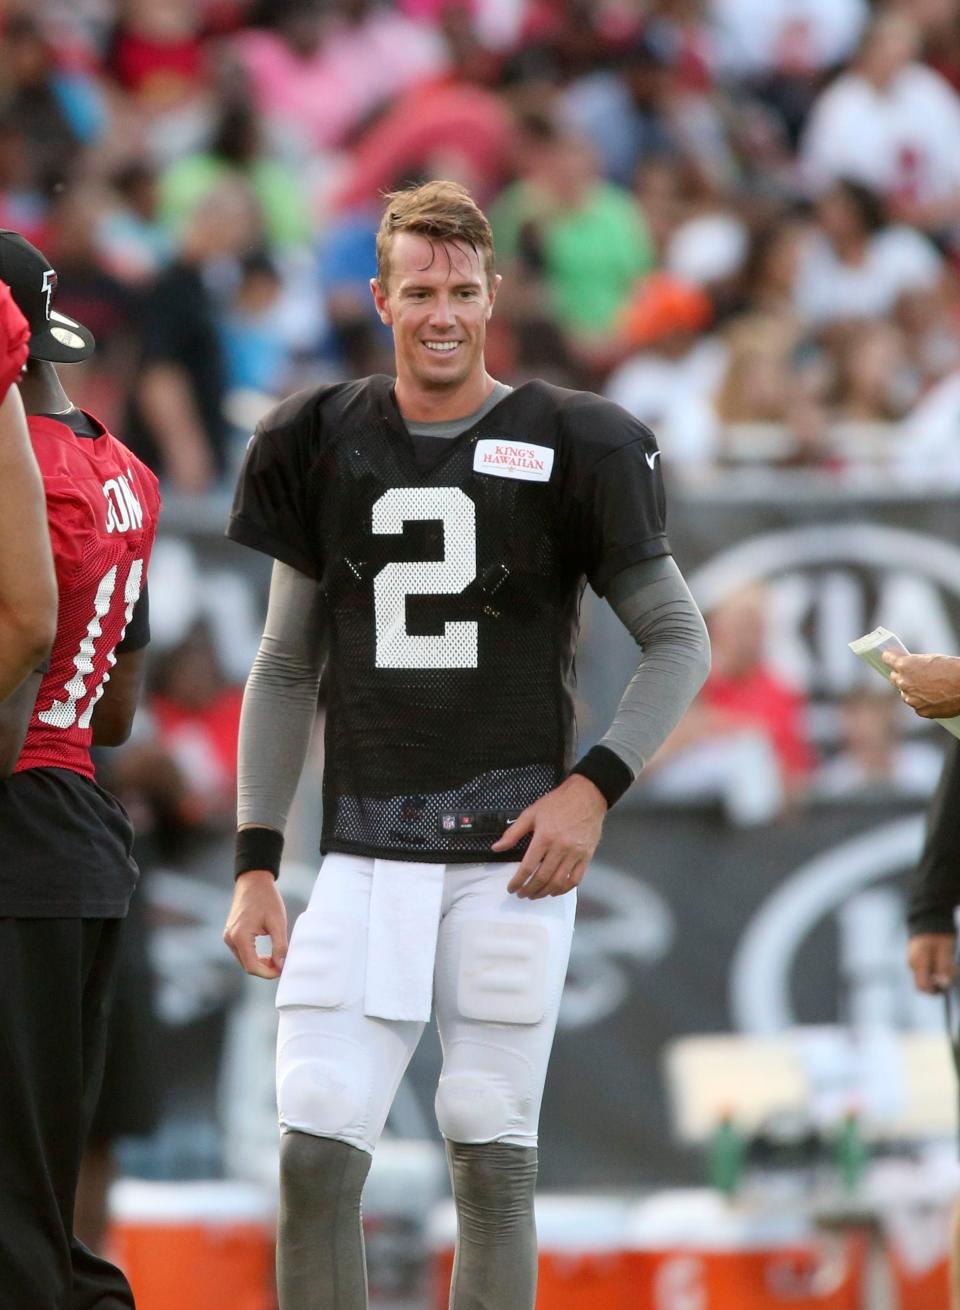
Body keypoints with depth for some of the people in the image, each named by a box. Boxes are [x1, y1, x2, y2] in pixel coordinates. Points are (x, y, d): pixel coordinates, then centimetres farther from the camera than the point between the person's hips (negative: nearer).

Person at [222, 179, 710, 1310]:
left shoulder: (567, 446, 1)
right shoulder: (323, 444, 9)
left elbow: (679, 640, 8)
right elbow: (286, 670, 16)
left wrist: (595, 785, -6)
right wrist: (254, 863, 9)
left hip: (513, 849, -2)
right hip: (364, 854, 2)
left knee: (492, 1159, 0)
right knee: (315, 1154, -8)